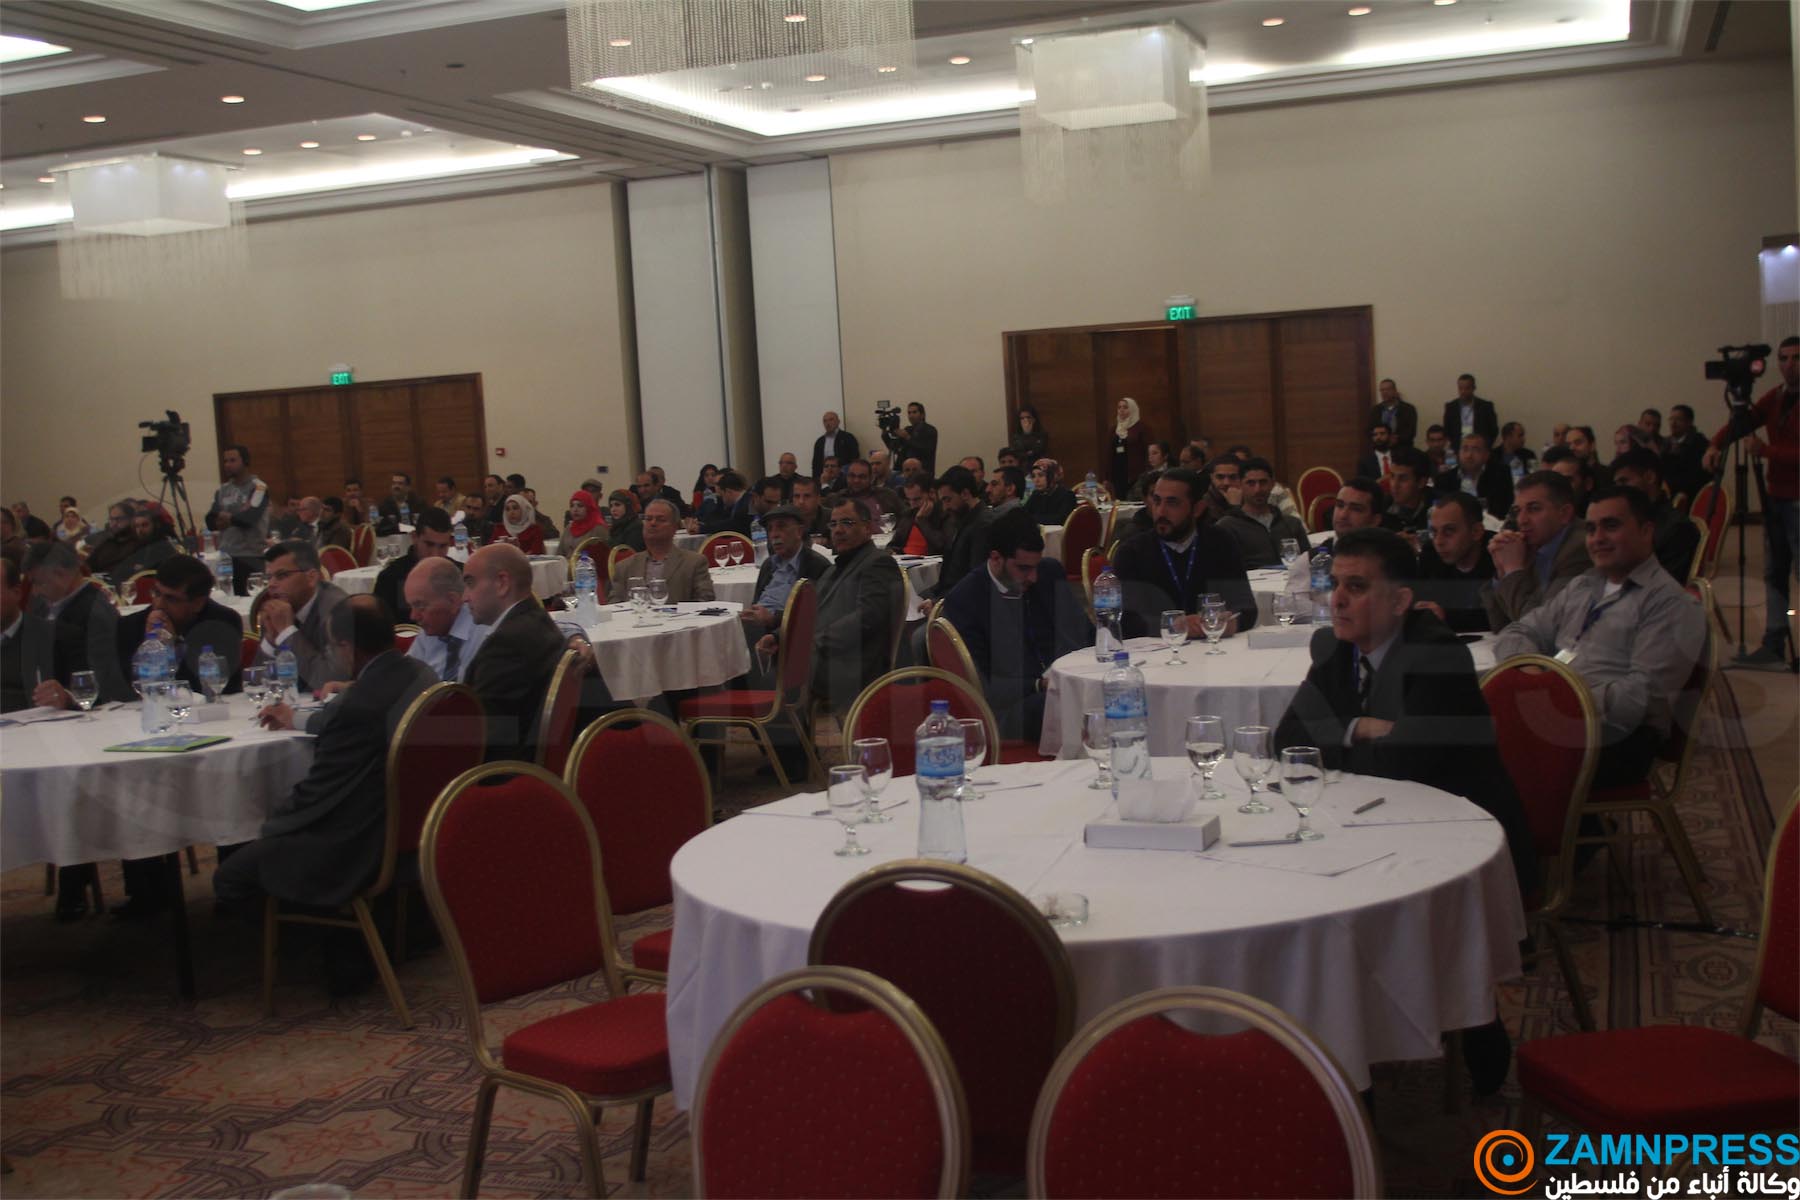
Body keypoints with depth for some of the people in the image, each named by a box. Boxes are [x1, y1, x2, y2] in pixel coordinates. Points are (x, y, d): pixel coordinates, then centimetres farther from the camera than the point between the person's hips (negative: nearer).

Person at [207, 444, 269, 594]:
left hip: (251, 558, -5)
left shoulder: (258, 487, -3)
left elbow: (250, 517, -16)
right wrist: (236, 518, -9)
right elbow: (210, 521, 5)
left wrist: (227, 517, 0)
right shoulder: (222, 490, 14)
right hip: (225, 555, 5)